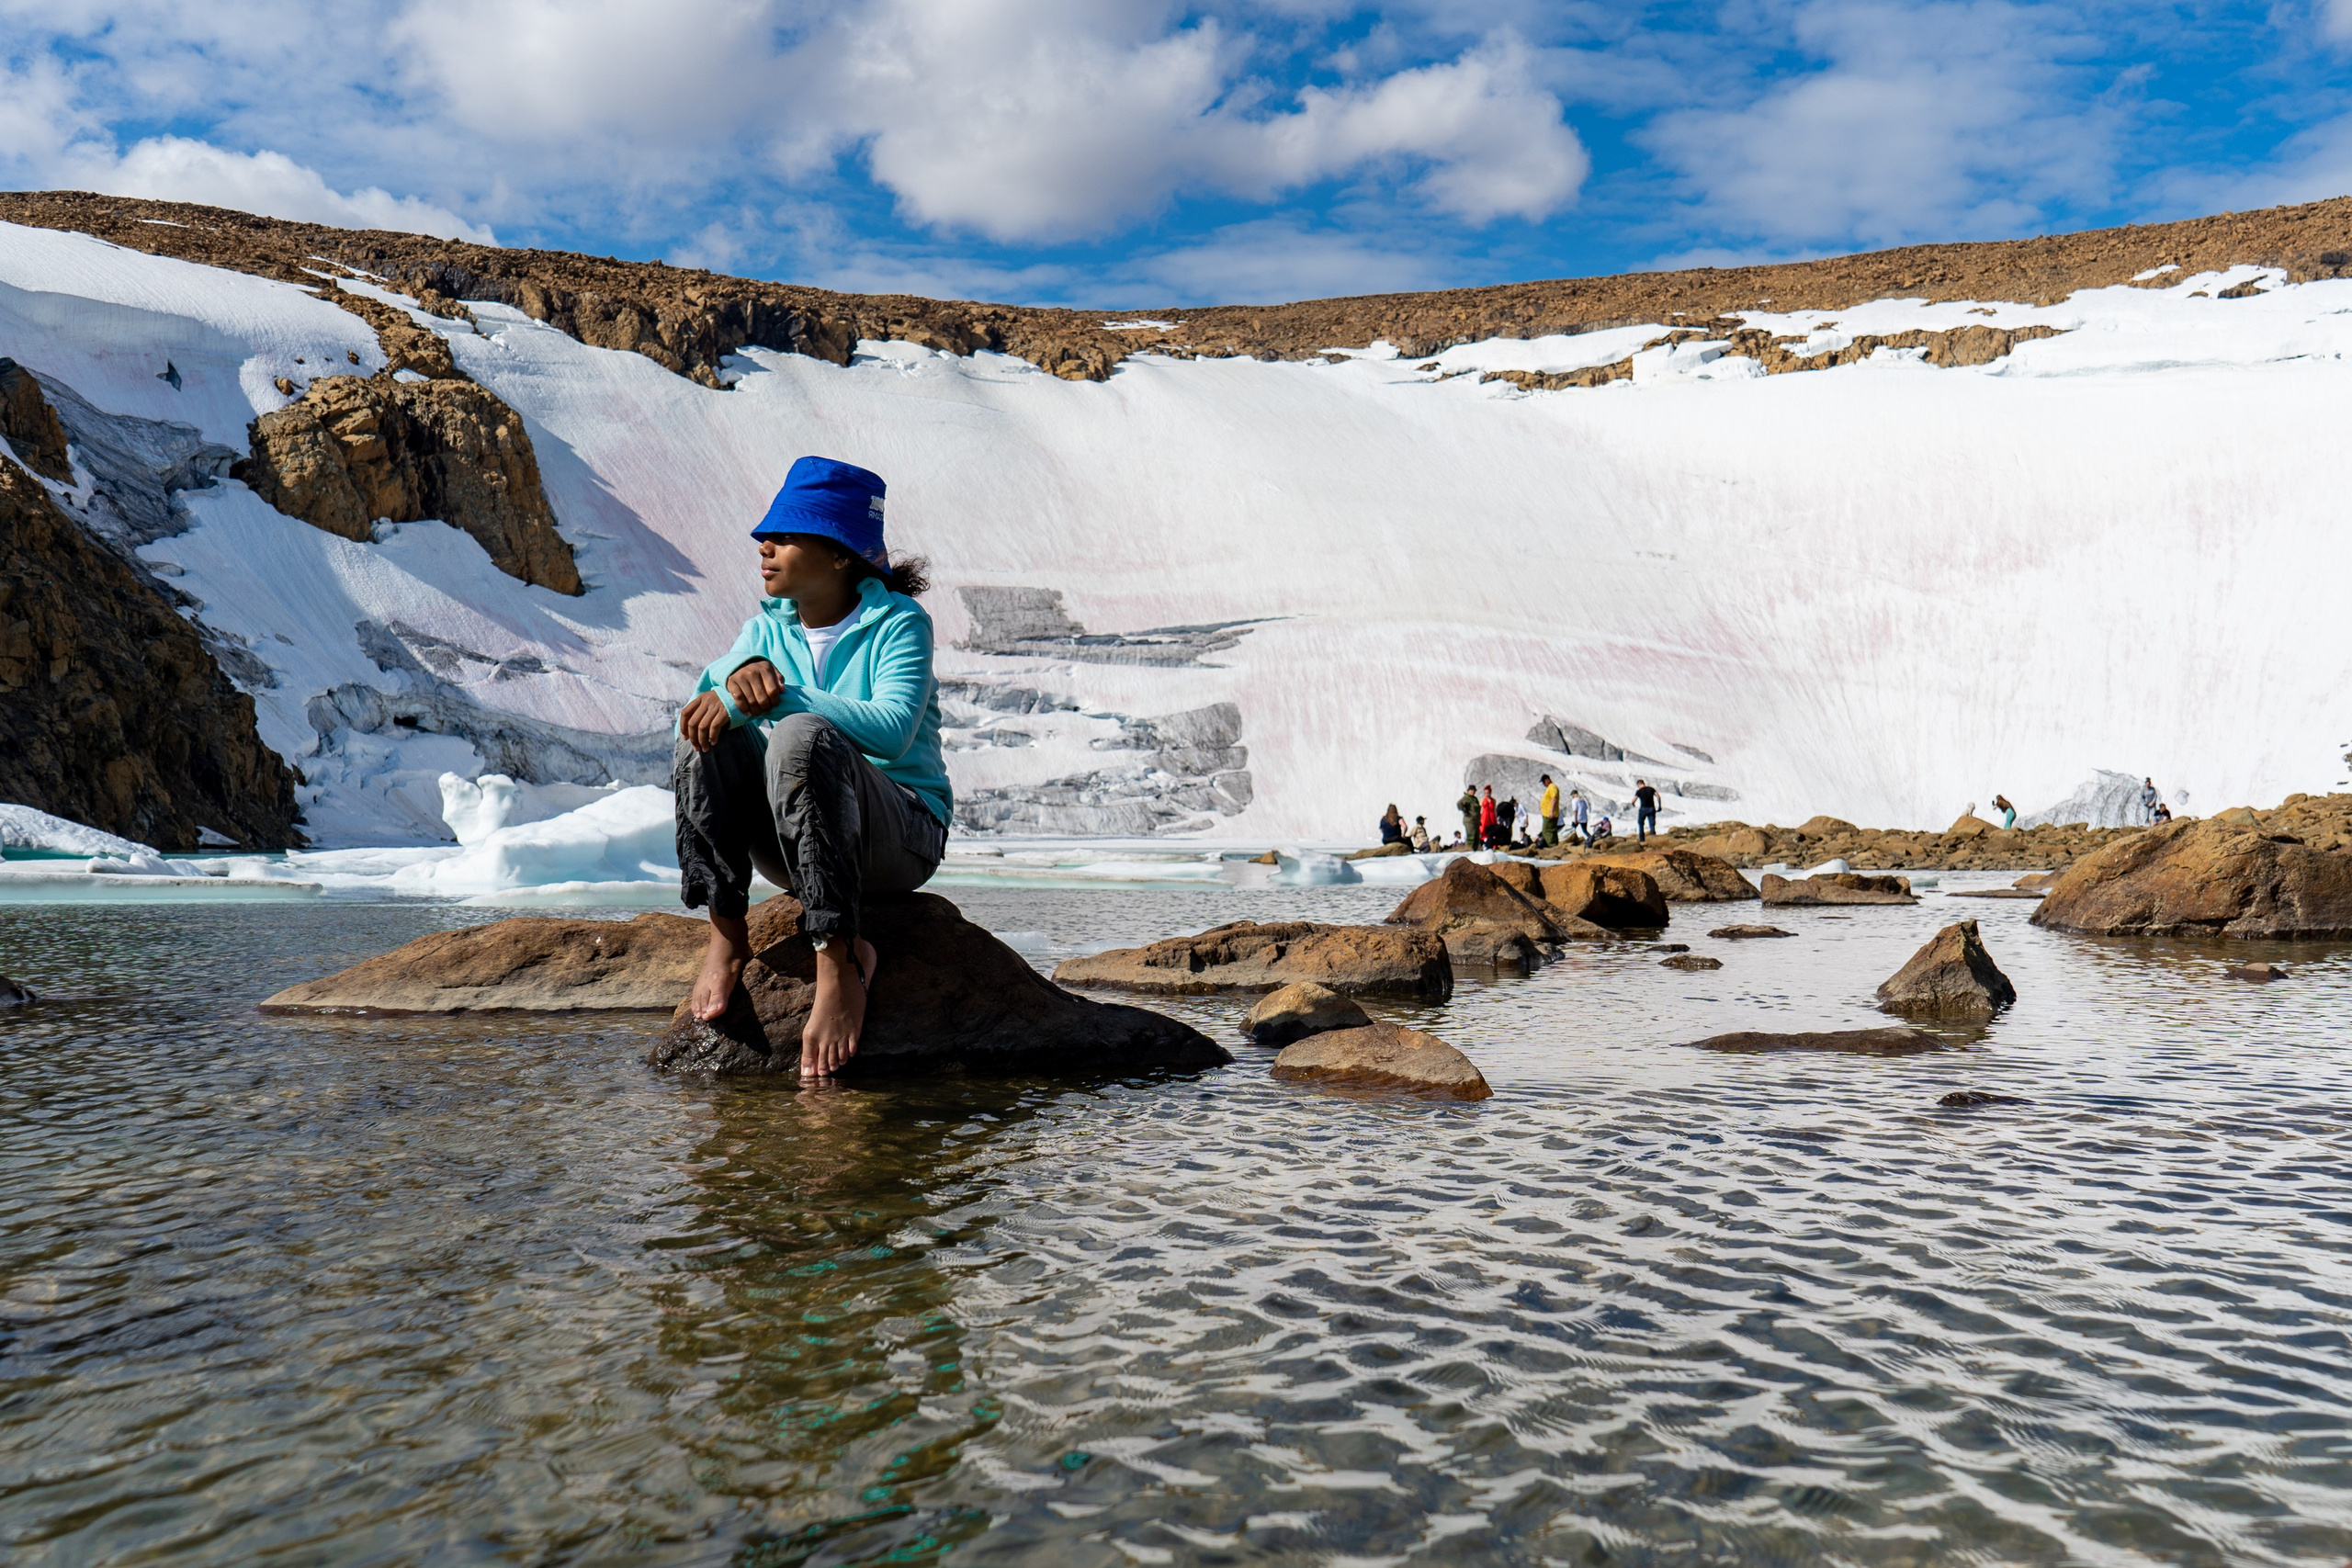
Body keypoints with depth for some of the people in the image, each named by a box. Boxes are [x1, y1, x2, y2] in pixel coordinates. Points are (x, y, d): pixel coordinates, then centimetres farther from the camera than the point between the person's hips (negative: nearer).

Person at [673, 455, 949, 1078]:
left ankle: (841, 955, -32)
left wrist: (777, 697, -30)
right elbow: (700, 701, -4)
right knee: (706, 737, -18)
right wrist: (739, 673, -26)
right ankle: (726, 934, -16)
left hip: (899, 840, -5)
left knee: (802, 736, -34)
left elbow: (893, 729, -26)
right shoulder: (767, 629, 11)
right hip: (791, 847, 5)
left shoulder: (898, 622, -7)